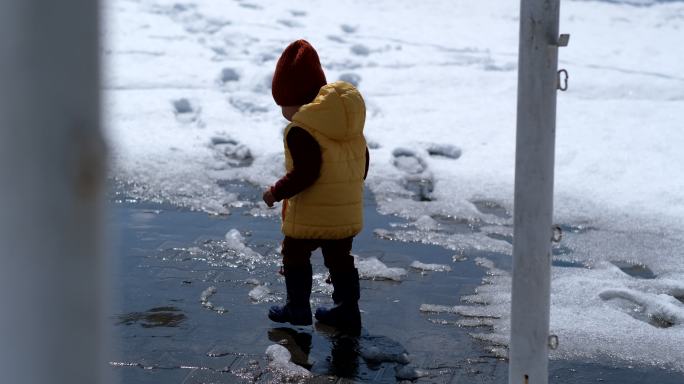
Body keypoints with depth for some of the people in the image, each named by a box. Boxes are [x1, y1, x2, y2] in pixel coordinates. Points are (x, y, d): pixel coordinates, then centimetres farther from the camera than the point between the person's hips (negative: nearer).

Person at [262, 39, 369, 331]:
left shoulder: (300, 131, -21)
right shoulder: (349, 124, 4)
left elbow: (304, 174, -26)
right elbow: (363, 161, 11)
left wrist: (277, 192, -13)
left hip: (310, 214, -7)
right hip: (348, 212, 7)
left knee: (295, 254, 13)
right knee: (340, 258, 19)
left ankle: (298, 308, 18)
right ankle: (348, 310, 23)